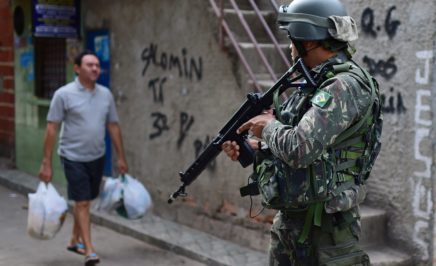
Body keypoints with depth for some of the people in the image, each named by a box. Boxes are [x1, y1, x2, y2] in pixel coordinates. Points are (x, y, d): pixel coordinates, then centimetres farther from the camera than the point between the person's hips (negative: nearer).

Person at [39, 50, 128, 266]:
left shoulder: (106, 94, 3)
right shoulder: (64, 94, -11)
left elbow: (113, 126, 10)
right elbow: (51, 129, -10)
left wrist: (120, 157, 10)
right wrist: (46, 163, -12)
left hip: (97, 157, 5)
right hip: (74, 158, -5)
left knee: (85, 201, 15)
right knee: (82, 202, -6)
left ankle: (75, 241, 32)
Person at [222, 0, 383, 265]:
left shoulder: (344, 87, -20)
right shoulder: (316, 83, 10)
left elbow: (299, 149, -30)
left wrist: (268, 126, -11)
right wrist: (252, 147, 6)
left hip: (325, 228, -9)